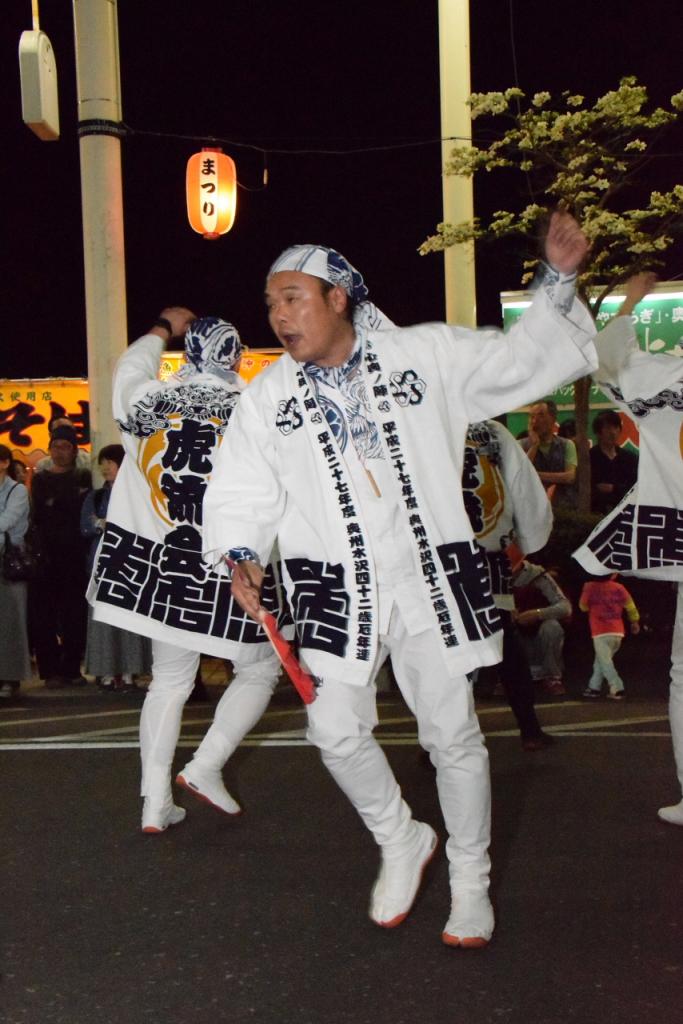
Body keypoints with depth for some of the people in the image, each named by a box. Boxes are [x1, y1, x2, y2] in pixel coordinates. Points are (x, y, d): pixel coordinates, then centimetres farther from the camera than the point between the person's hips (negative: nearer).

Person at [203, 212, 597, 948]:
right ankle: (403, 842, 28)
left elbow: (523, 360, 7)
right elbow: (239, 494, 4)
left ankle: (470, 877, 28)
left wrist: (558, 282, -3)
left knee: (453, 734, 5)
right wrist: (241, 558, -13)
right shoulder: (266, 398, 2)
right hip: (339, 590, 1)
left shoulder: (427, 354, -1)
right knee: (336, 730, -3)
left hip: (431, 579, -1)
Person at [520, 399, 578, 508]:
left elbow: (570, 477, -8)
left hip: (564, 507, 1)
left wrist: (536, 475, -12)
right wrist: (534, 445, -10)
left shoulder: (567, 445, 4)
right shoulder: (522, 445, 3)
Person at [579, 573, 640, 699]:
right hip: (617, 632, 4)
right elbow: (630, 606, 6)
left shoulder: (590, 587, -6)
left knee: (605, 662, -1)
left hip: (601, 632, -4)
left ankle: (617, 689, -11)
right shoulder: (619, 588, -1)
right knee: (601, 660, 17)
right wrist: (634, 622, 21)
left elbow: (583, 606, 6)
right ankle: (594, 687, 22)